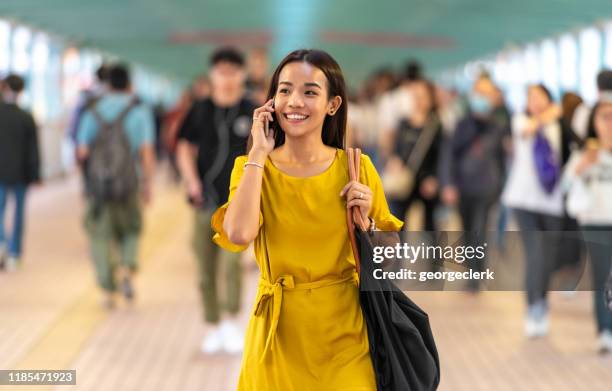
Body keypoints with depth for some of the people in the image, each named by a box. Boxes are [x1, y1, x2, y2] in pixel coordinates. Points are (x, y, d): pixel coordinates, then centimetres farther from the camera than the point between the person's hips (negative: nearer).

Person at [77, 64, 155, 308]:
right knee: (130, 230, 19)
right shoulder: (140, 111, -2)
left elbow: (82, 152, 0)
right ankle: (127, 269, -5)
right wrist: (148, 184, -2)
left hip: (98, 183, 1)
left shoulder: (93, 113, 4)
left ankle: (107, 291, 3)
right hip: (129, 183, -1)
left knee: (101, 236, 8)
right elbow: (147, 151, -9)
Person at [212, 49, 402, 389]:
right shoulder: (252, 167, -2)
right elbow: (239, 234, -23)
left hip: (344, 330, 0)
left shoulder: (356, 167, -2)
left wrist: (364, 220, -12)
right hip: (280, 331, 0)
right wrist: (258, 153, -16)